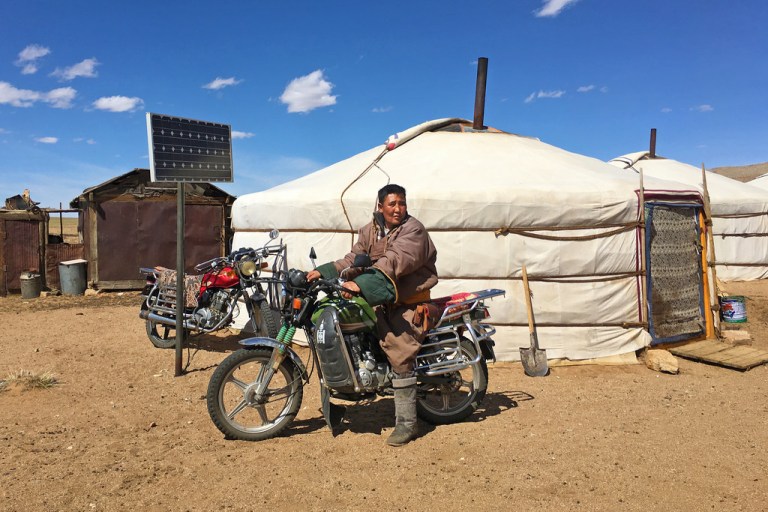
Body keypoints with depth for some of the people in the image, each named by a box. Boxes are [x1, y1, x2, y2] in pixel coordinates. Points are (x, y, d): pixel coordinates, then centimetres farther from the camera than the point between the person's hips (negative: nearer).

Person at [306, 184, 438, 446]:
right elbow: (354, 258, 7)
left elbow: (394, 262, -28)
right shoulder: (371, 230, 10)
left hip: (408, 303, -7)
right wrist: (324, 272, -9)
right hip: (381, 300, 8)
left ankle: (406, 424, -7)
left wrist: (360, 284, -38)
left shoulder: (413, 230, -13)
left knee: (400, 357, -16)